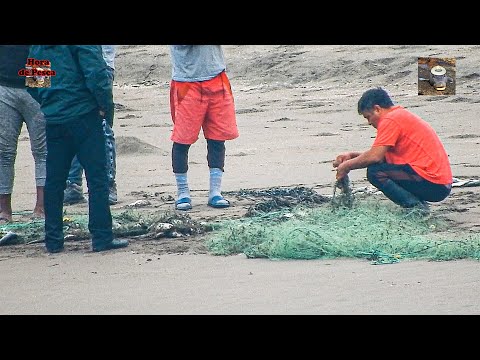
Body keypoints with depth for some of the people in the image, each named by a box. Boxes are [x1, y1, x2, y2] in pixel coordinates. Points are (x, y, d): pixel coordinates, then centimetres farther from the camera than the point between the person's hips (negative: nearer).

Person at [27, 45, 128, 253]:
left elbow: (32, 86, 16)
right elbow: (96, 74, -18)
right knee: (97, 178, -1)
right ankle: (102, 238, -3)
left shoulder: (36, 48, 11)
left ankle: (53, 240, 12)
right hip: (83, 116, -6)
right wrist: (105, 106, -6)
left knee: (53, 181, 11)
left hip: (52, 119, 6)